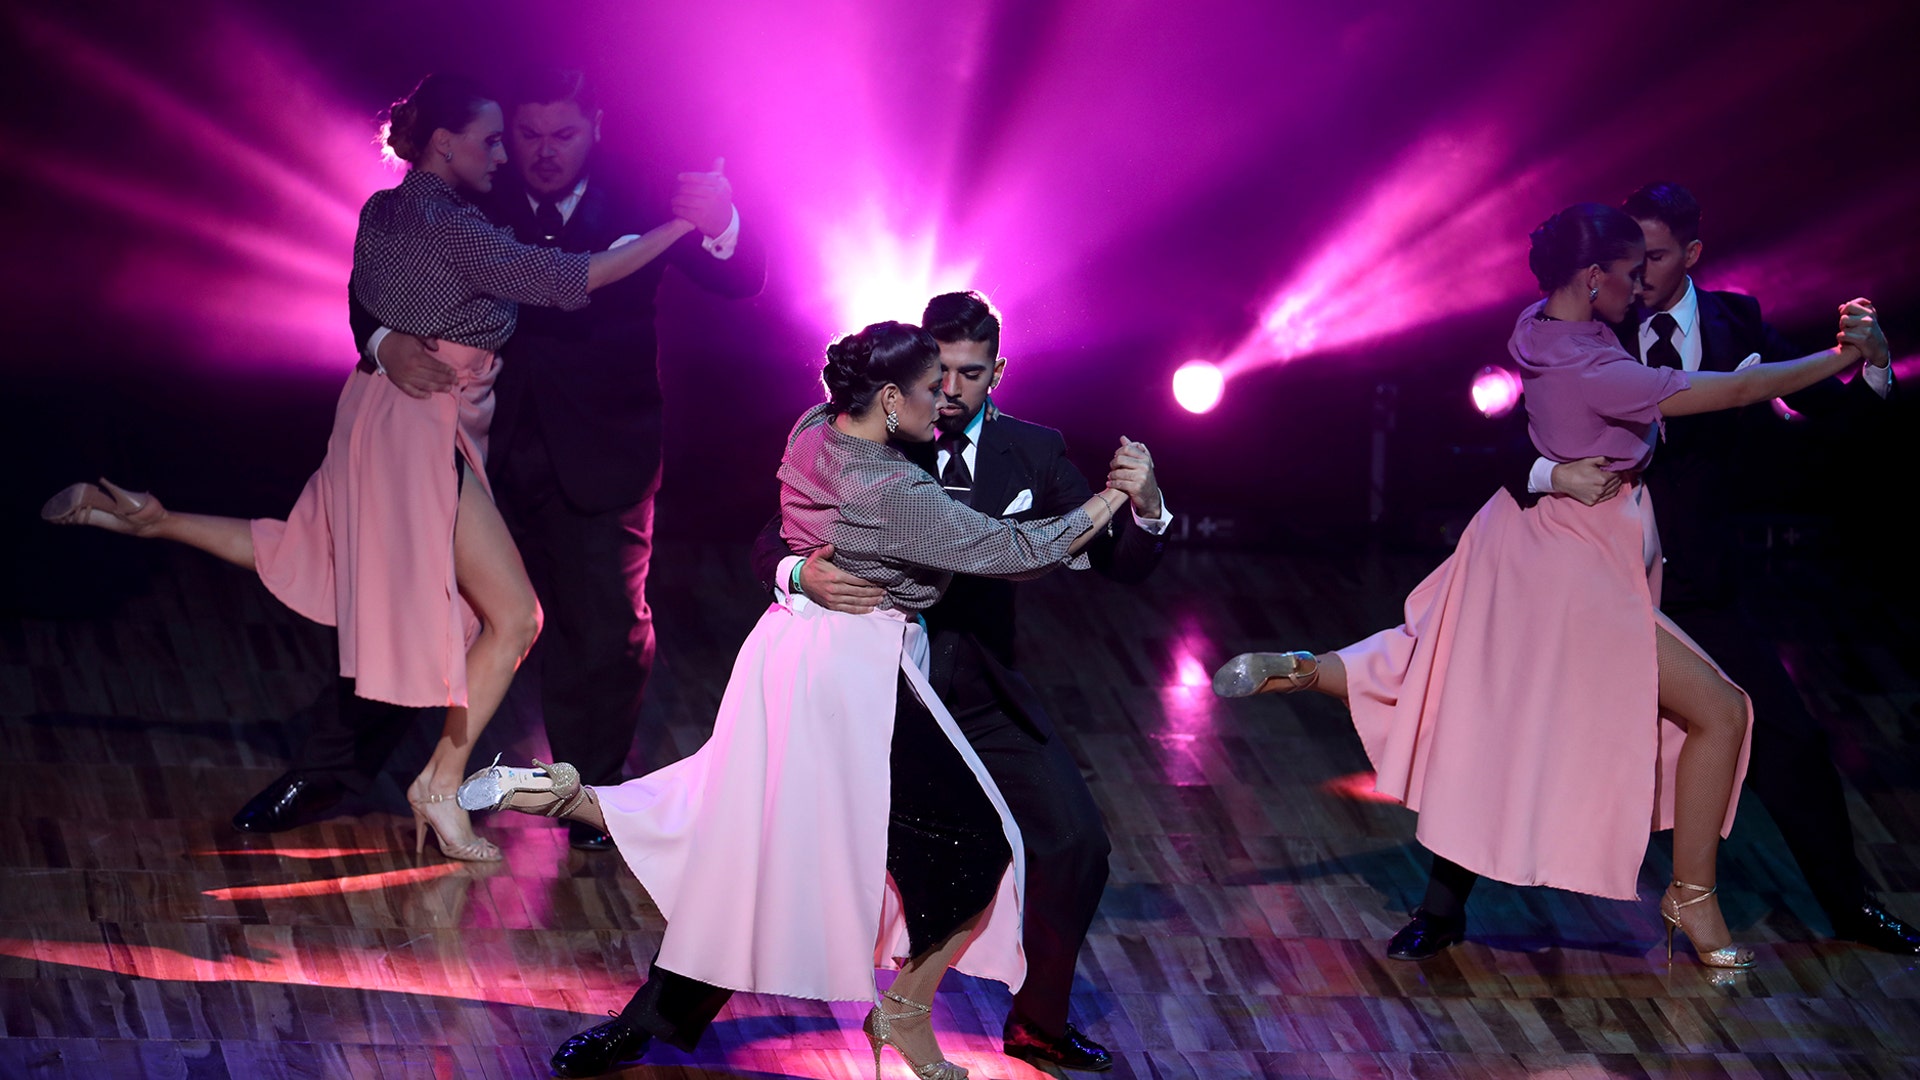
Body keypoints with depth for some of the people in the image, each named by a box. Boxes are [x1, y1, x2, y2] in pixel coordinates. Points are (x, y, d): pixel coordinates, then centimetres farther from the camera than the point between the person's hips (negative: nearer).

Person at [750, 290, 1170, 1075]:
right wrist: (801, 575, -34)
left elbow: (1123, 566, -3)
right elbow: (770, 545, -10)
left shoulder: (1032, 453, -1)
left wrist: (1146, 508, -25)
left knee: (1077, 846, -3)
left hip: (984, 692, 3)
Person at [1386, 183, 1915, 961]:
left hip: (1696, 589, 2)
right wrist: (1555, 474, -32)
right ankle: (1442, 910, 10)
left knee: (1788, 744, 5)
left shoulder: (1735, 324, 1)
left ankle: (1851, 906, 26)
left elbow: (1829, 408, -1)